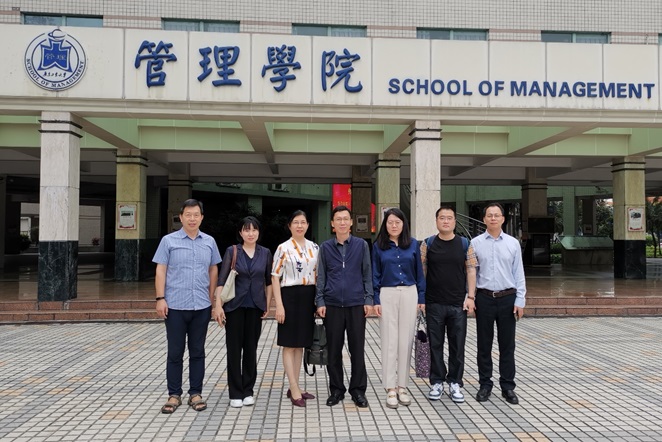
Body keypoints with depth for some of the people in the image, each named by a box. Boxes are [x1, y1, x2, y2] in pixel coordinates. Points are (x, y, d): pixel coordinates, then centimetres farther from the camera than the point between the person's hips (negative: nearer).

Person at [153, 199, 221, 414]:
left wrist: (211, 298, 11)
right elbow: (160, 271, -2)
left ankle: (196, 393, 19)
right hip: (175, 306, -2)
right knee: (175, 352, 6)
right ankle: (174, 394, 17)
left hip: (201, 306, 2)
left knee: (197, 352, 9)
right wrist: (160, 298, -9)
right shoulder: (169, 241, 0)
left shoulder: (209, 242, 7)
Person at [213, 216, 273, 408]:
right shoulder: (232, 251, -3)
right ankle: (235, 393, 12)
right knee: (234, 348, 2)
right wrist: (218, 305, -14)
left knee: (251, 348, 8)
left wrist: (267, 305, 8)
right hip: (235, 305, -2)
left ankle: (248, 391, 21)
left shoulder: (265, 253, 4)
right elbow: (221, 279, -7)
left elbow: (268, 281, 11)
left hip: (255, 306, 2)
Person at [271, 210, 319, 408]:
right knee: (289, 344, 0)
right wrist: (279, 305, -13)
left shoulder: (314, 248, 8)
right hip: (290, 296, -5)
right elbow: (275, 278, -7)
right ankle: (294, 390, 5)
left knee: (300, 344, 12)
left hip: (308, 297, 5)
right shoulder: (283, 248, -6)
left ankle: (294, 387, 22)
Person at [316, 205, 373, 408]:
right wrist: (320, 302, 0)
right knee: (334, 349, 7)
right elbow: (321, 276, 7)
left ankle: (358, 390, 18)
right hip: (332, 305, 1)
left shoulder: (361, 245, 4)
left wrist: (368, 300, -1)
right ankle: (336, 390, 21)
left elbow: (367, 274, 5)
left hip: (356, 304, -1)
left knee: (357, 349, 4)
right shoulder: (325, 247, 6)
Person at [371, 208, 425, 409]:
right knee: (389, 341, 1)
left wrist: (422, 298, 4)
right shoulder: (378, 246, 3)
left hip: (409, 294, 1)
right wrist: (376, 300, -3)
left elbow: (419, 272, 8)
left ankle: (402, 386, 17)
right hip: (387, 295, -1)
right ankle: (390, 389, 9)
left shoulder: (413, 244, 5)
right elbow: (375, 275, 3)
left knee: (406, 341, 5)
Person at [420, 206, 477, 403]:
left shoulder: (465, 244, 4)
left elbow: (471, 270, 3)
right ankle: (437, 382, 19)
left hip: (458, 304, 1)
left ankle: (455, 383, 20)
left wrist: (470, 296, -3)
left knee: (457, 345, 7)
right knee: (435, 344, 7)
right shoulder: (428, 244, 2)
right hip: (434, 304, 0)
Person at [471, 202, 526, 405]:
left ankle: (508, 387, 19)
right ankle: (485, 385, 20)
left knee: (507, 345, 7)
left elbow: (518, 274, 4)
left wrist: (520, 300, -2)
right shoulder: (475, 243, 1)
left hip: (507, 298, 1)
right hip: (484, 298, 0)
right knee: (484, 344, 7)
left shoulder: (513, 243, 4)